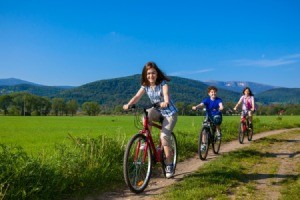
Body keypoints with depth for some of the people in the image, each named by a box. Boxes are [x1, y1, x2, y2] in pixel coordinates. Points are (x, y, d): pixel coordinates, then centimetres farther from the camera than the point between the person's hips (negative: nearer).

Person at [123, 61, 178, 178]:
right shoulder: (145, 86, -4)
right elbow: (137, 96, -18)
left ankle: (169, 165, -2)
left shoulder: (163, 83, -16)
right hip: (157, 111, 4)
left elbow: (166, 93, -36)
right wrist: (128, 104, -38)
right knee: (146, 114, -31)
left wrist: (166, 102, -58)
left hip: (169, 112, -4)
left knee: (163, 137, -17)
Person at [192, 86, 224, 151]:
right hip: (208, 116, 2)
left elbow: (220, 104, -29)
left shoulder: (218, 99, -8)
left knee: (216, 119, -36)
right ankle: (204, 144, 3)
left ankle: (218, 132, -7)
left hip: (217, 115, -1)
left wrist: (221, 107, -54)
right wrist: (196, 107, -46)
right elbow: (201, 104, -24)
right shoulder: (206, 100, -7)